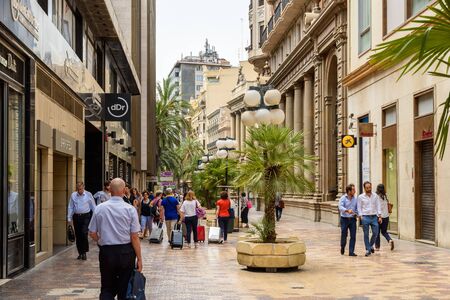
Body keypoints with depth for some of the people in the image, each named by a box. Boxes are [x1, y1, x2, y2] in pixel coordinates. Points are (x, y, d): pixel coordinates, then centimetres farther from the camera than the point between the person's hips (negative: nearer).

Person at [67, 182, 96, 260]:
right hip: (76, 216, 3)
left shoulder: (88, 195, 0)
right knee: (78, 235, 7)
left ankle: (84, 252, -2)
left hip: (85, 216, -3)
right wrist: (69, 218, 6)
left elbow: (93, 207, 4)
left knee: (84, 233, -15)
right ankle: (80, 253, 19)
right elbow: (70, 207, 9)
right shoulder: (73, 195, 6)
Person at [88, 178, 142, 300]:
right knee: (124, 288, 12)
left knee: (107, 288, 8)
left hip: (106, 252, 1)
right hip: (126, 252, -1)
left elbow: (92, 233, 3)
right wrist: (139, 258, -3)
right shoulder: (130, 209, -9)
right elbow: (134, 237, -10)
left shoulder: (100, 208, -3)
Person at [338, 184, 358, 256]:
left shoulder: (355, 199, 6)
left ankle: (351, 252, 2)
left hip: (352, 219, 3)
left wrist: (356, 213, -9)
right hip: (344, 219, -3)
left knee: (353, 236, -3)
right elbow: (341, 207, -20)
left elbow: (357, 208, 12)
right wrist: (347, 210, -37)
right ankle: (342, 247, 33)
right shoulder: (343, 198, -6)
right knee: (344, 235, 6)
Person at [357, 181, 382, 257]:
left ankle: (371, 245, 26)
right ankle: (368, 249, 9)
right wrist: (361, 216, -8)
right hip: (365, 217, -2)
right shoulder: (361, 197, 2)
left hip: (374, 217, 2)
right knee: (366, 234, 1)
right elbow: (359, 207, 3)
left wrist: (379, 216, -1)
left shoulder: (375, 196, 7)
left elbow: (378, 206, 7)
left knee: (375, 233, 1)